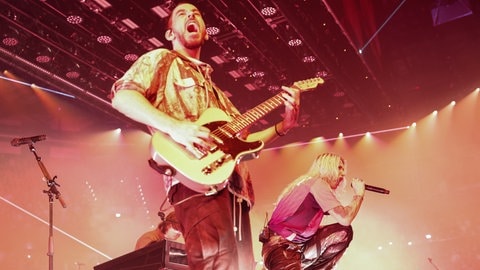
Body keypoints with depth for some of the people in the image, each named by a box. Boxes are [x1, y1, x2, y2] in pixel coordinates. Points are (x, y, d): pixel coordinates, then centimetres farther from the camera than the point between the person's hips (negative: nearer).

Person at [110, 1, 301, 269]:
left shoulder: (214, 89, 34)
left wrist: (284, 126, 16)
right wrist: (174, 126, -19)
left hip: (234, 187, 8)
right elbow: (122, 96, -5)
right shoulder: (161, 60, 13)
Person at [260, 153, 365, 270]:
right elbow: (345, 218, -18)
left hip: (297, 245, 11)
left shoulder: (308, 183, 16)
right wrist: (359, 194, -3)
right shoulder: (317, 182, -12)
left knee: (344, 232, 5)